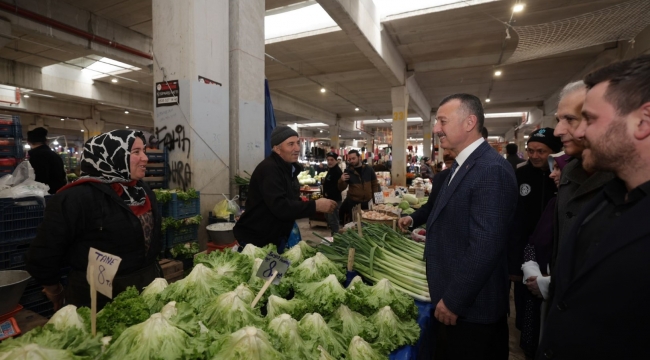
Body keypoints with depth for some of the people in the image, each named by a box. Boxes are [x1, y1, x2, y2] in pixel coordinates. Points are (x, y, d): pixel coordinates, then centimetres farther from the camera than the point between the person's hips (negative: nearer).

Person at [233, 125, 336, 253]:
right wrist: (315, 206, -28)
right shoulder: (268, 169, -23)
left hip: (276, 239, 9)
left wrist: (315, 205, -4)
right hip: (255, 240, -9)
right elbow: (280, 207, -32)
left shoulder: (290, 168, 8)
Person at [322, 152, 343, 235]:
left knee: (333, 220, -7)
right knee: (329, 218, 19)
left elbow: (338, 186, -27)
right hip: (330, 198, 11)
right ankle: (334, 234, 29)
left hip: (334, 199, -11)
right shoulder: (330, 170, 16)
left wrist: (328, 193, -22)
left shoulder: (337, 171, -18)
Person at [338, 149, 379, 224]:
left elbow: (375, 184, 8)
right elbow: (341, 188, -6)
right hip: (353, 203, -1)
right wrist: (342, 180, -27)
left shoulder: (368, 169, -3)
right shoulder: (347, 171, -6)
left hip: (367, 202, 2)